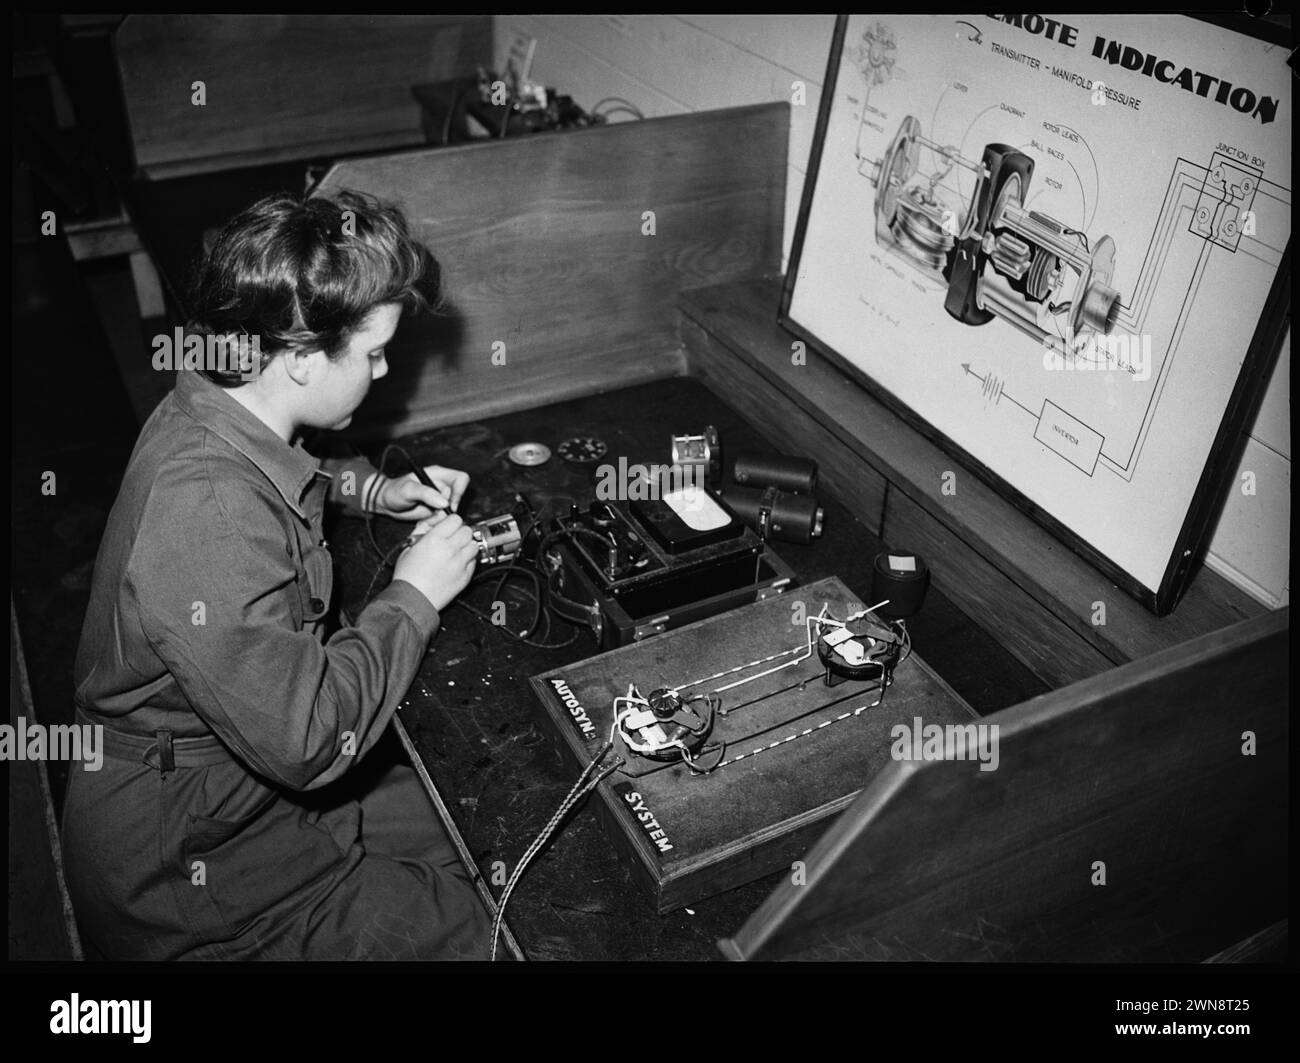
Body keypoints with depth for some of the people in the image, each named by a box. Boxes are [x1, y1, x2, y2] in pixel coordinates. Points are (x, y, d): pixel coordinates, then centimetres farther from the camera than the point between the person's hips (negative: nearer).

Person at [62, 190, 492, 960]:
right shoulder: (204, 514, -34)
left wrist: (373, 489, 9)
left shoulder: (212, 419, -3)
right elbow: (307, 737, -33)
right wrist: (413, 597, -21)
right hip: (192, 865, -9)